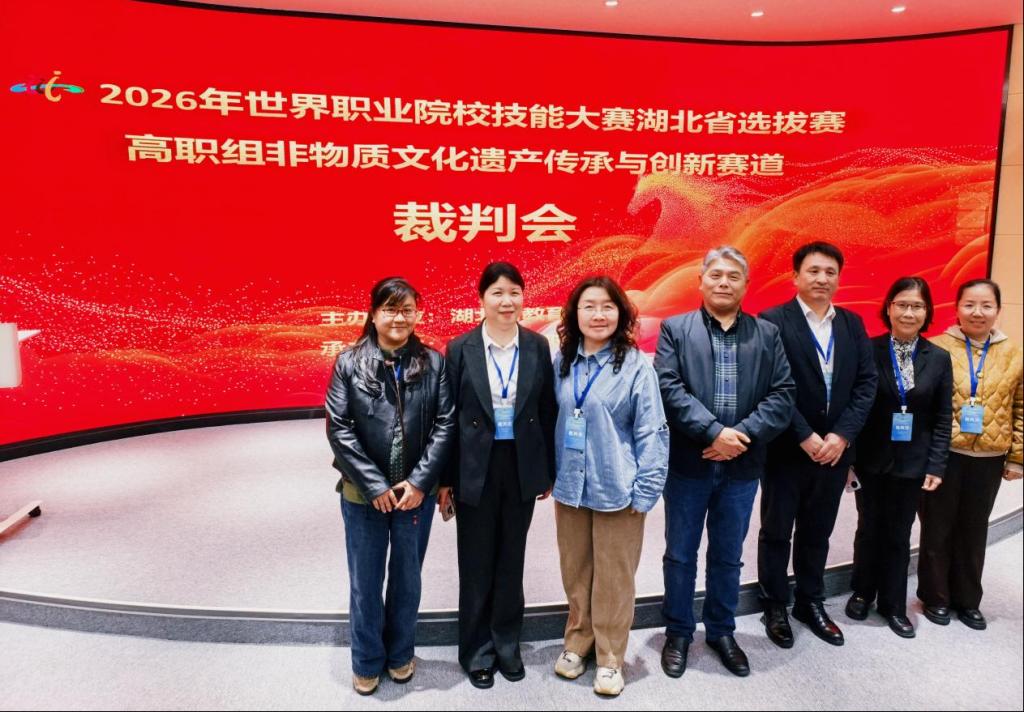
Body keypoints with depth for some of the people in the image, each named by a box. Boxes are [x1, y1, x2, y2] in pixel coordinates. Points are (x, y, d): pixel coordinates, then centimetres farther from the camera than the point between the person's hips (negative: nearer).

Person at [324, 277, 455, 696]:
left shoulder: (433, 363, -3)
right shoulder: (349, 363, -5)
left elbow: (445, 424, -4)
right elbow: (338, 427, -8)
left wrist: (419, 481, -11)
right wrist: (375, 486, -11)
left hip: (416, 493, 1)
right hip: (363, 494, -1)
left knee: (407, 579, 16)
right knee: (365, 583, 12)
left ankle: (400, 655, 38)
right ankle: (367, 663, 33)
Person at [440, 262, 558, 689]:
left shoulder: (537, 347, 0)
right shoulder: (460, 348, -5)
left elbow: (547, 411, 4)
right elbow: (449, 416, -3)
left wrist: (549, 471, 5)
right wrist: (445, 478, -3)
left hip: (522, 466, 2)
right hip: (476, 468, -1)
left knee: (512, 560, 15)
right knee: (476, 564, 11)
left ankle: (506, 644, 34)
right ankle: (477, 651, 30)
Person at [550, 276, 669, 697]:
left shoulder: (636, 365, -12)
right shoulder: (561, 362, 2)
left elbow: (651, 432, -10)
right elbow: (552, 421, 8)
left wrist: (645, 491, -11)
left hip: (616, 489, -4)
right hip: (569, 487, 4)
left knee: (613, 578, 10)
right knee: (575, 573, 17)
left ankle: (610, 658, 29)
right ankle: (576, 643, 37)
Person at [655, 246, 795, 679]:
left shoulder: (767, 334, 6)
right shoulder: (675, 329, 0)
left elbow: (783, 396, -2)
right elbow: (669, 389, -11)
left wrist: (742, 434, -15)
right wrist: (714, 432, -20)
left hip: (742, 466, 2)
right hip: (688, 462, -2)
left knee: (728, 556, 16)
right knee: (680, 555, 10)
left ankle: (722, 632, 35)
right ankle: (678, 633, 29)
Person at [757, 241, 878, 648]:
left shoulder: (853, 324, 8)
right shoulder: (773, 321, -9)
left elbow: (867, 383, 3)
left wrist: (841, 435, -9)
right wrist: (805, 438, -17)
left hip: (834, 449, 5)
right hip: (786, 449, -4)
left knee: (818, 533, 17)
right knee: (776, 532, 10)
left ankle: (811, 604, 34)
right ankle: (775, 607, 26)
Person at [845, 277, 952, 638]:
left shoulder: (939, 359, 0)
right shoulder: (867, 350, -7)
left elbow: (943, 418, 2)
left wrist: (936, 466, -4)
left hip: (912, 463, 2)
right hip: (871, 460, -1)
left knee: (899, 535, 13)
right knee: (869, 529, 13)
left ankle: (893, 604, 29)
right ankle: (863, 592, 33)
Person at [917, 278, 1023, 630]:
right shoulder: (937, 349, -7)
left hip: (988, 459, 3)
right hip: (943, 455, -3)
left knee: (974, 531, 15)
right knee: (937, 528, 9)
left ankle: (967, 599, 31)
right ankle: (935, 596, 25)